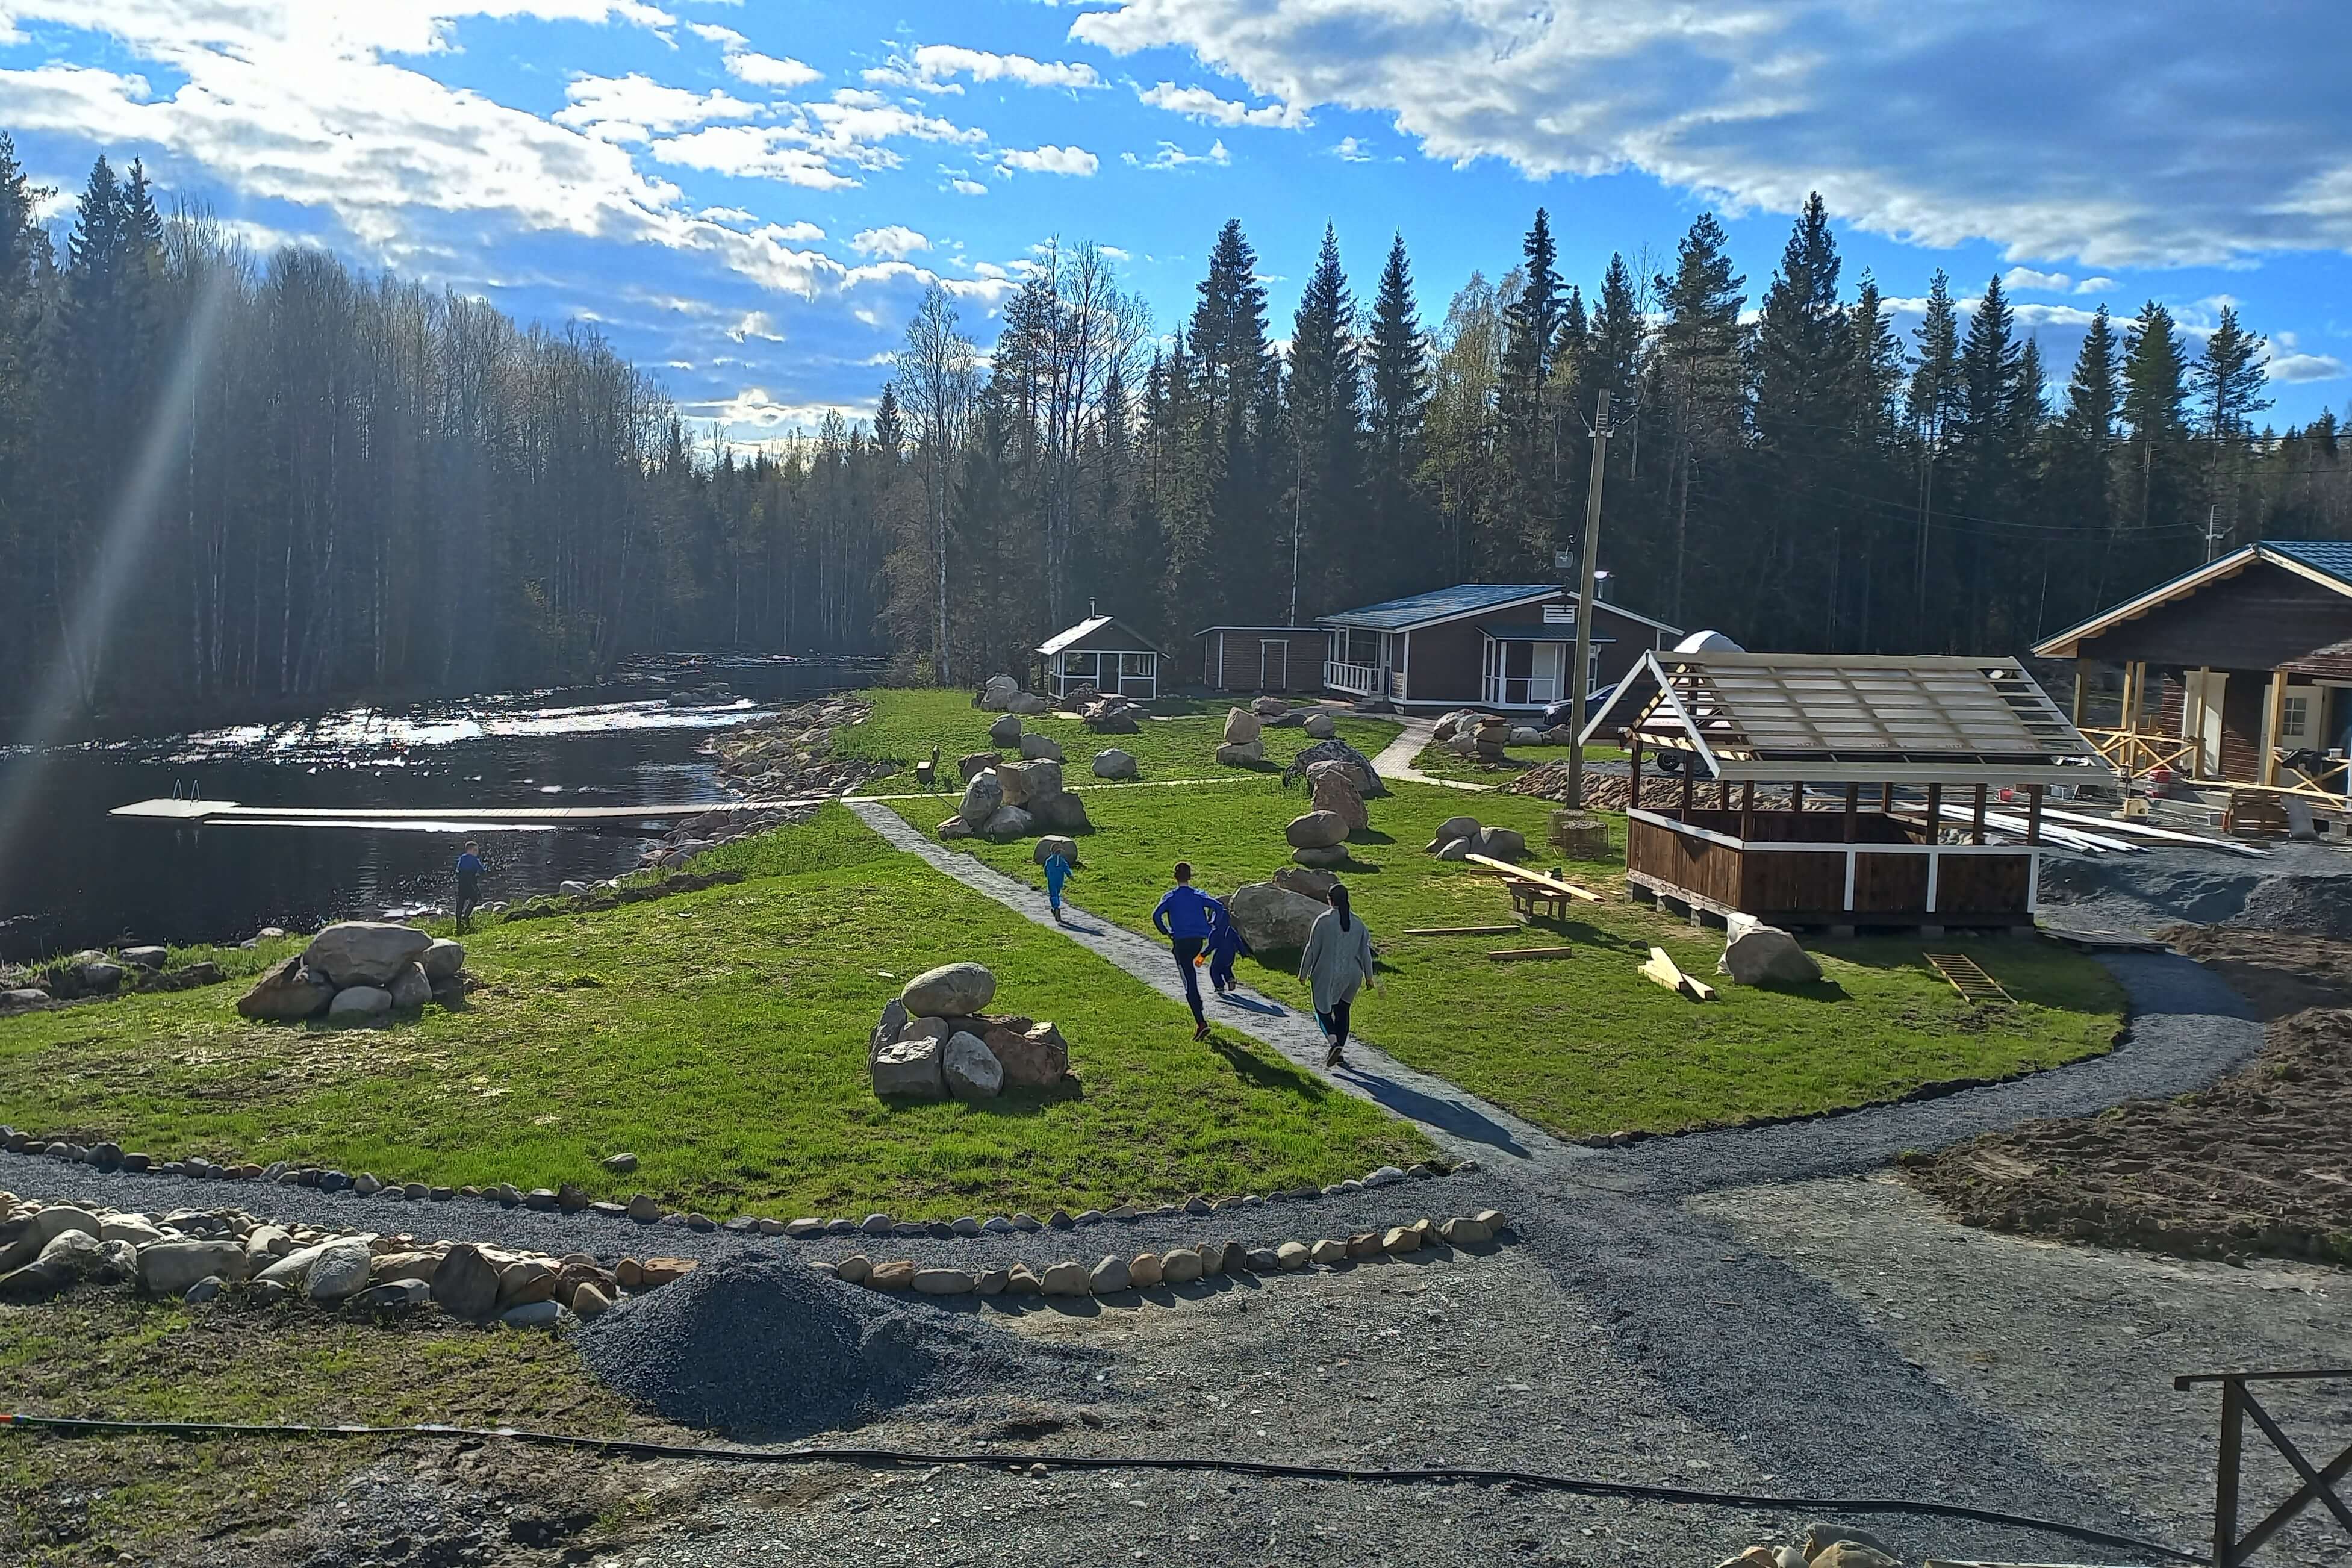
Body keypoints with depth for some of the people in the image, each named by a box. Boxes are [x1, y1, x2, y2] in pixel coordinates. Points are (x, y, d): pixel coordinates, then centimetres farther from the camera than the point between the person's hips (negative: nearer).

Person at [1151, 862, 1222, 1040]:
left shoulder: (1170, 897, 1)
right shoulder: (1199, 895, 8)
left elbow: (1156, 915, -11)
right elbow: (1219, 907, -1)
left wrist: (1166, 932, 3)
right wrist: (1211, 926, 11)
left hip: (1181, 940, -4)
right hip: (1199, 940, 4)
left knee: (1190, 983, -7)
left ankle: (1201, 1023, -15)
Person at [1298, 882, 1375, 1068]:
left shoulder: (1323, 920, -11)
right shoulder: (1357, 922, 2)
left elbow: (1312, 949, -8)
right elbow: (1365, 951, 6)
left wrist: (1303, 974, 0)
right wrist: (1368, 976, 16)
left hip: (1326, 975, -4)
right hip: (1351, 976, 4)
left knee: (1323, 1008, 6)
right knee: (1342, 1010, 16)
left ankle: (1334, 1042, -18)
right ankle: (1340, 1051, 16)